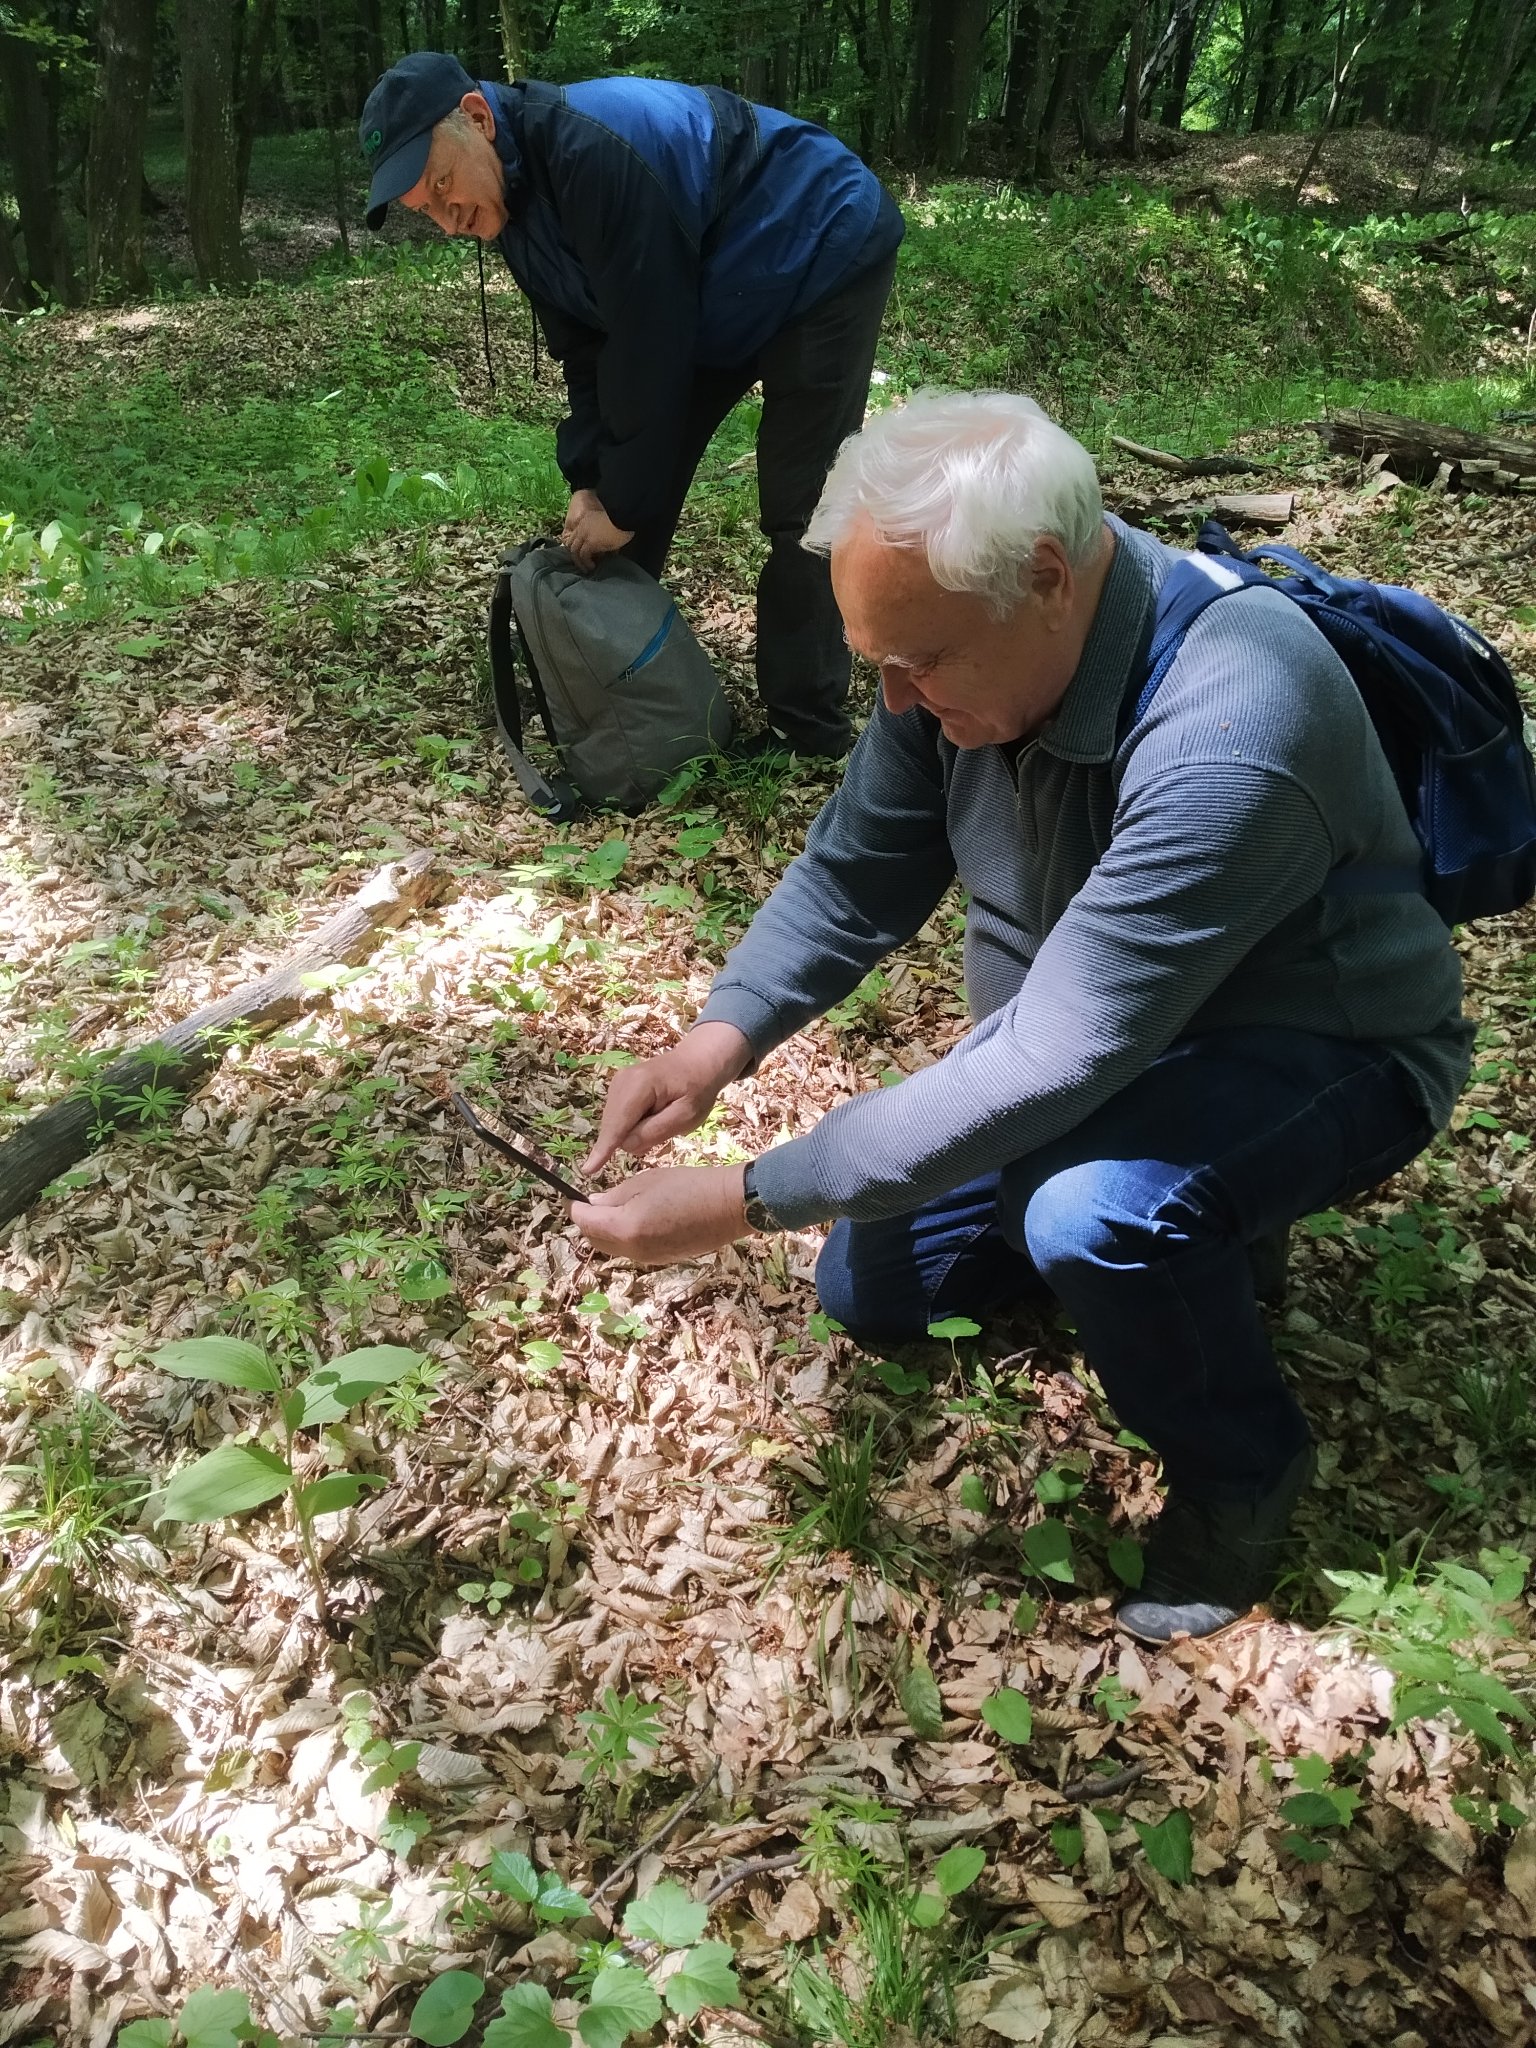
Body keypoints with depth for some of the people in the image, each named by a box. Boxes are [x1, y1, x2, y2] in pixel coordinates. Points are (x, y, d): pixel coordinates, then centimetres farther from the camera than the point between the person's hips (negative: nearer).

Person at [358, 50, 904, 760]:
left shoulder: (591, 151, -33)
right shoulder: (514, 196, -4)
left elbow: (649, 340, -30)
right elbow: (585, 346, 1)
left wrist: (624, 503, -23)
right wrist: (587, 481, -9)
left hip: (826, 258, -9)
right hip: (720, 299, 9)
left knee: (799, 512, -12)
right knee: (622, 476, 5)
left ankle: (808, 735, -3)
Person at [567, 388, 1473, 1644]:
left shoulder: (1224, 738, -39)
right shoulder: (968, 643, -15)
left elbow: (1050, 1066, -38)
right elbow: (858, 874, -5)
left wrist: (747, 1201, -35)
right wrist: (721, 1037, -22)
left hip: (1318, 1054, -7)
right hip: (1083, 1038, 7)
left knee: (1090, 1211, -38)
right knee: (871, 1288, 11)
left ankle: (1240, 1470, -6)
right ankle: (1186, 1225, 24)